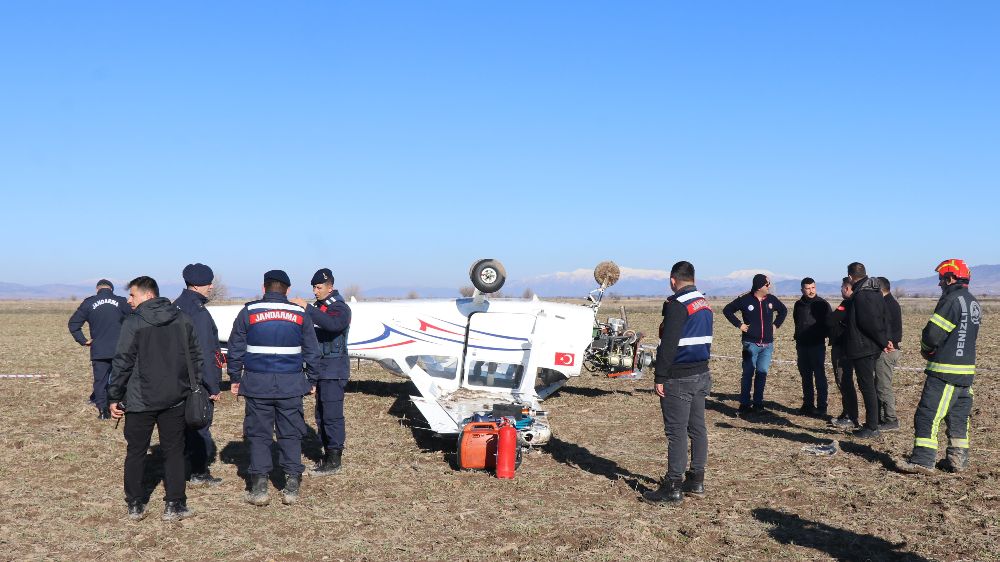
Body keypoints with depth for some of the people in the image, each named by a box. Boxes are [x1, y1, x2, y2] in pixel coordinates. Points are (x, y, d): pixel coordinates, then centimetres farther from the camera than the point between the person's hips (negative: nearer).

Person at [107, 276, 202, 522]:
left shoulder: (133, 323, -10)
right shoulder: (183, 320, 3)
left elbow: (122, 363, -10)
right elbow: (195, 357, 8)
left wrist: (114, 397, -1)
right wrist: (194, 389, 16)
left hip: (140, 400, -3)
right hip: (175, 399, 3)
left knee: (136, 452, 11)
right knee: (174, 451, 9)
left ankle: (135, 505, 17)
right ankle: (174, 505, 7)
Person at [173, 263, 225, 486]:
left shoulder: (177, 307, 10)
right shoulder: (199, 313, -19)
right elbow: (205, 354, -20)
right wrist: (213, 387, -15)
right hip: (199, 382, -9)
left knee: (185, 423, 17)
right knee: (201, 425, 0)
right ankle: (199, 473, 7)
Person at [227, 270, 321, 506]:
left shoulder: (248, 312, 0)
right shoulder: (299, 314, 4)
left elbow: (236, 348, 4)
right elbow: (312, 351, 9)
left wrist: (235, 378, 14)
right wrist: (311, 380, 18)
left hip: (257, 384, -1)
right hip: (291, 385, 1)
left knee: (258, 434, 6)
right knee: (291, 434, 8)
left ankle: (259, 488, 5)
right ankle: (292, 486, 7)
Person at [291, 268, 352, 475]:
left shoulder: (340, 307, -10)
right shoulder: (318, 307, 17)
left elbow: (332, 324, -33)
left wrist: (307, 308, -33)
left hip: (334, 370, -9)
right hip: (320, 370, 9)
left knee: (332, 415, -8)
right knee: (321, 415, 13)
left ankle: (334, 461, -4)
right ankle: (328, 456, 21)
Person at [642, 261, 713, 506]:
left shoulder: (677, 305, -16)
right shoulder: (705, 305, 12)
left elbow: (668, 346, -20)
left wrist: (660, 378, -16)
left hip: (679, 379, -9)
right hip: (702, 375, 9)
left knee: (677, 431, -5)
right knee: (697, 428, 14)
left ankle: (672, 489, -2)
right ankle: (696, 481, 22)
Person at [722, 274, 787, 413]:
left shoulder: (771, 299, 5)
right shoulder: (745, 299, -7)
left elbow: (783, 310, 23)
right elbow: (727, 310, 2)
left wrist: (776, 324, 12)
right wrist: (739, 324, -4)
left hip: (767, 344, 4)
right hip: (750, 344, -4)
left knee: (762, 373, 5)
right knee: (748, 373, -1)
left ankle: (758, 403, 12)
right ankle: (744, 404, 4)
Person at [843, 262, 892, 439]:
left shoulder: (861, 295, -20)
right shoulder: (875, 292, 12)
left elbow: (871, 323, -23)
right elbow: (879, 320, 14)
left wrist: (883, 342, -13)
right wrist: (884, 341, 6)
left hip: (862, 348, -10)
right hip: (872, 348, 10)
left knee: (867, 387, -4)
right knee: (869, 386, 17)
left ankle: (872, 428, 1)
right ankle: (872, 424, 25)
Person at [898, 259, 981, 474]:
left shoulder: (952, 300, -15)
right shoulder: (974, 303, 13)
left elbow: (932, 334, -18)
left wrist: (926, 349, 4)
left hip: (945, 370, -9)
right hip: (967, 370, 9)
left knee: (928, 414, -7)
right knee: (959, 416, 16)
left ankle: (923, 460, -9)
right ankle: (958, 460, 20)